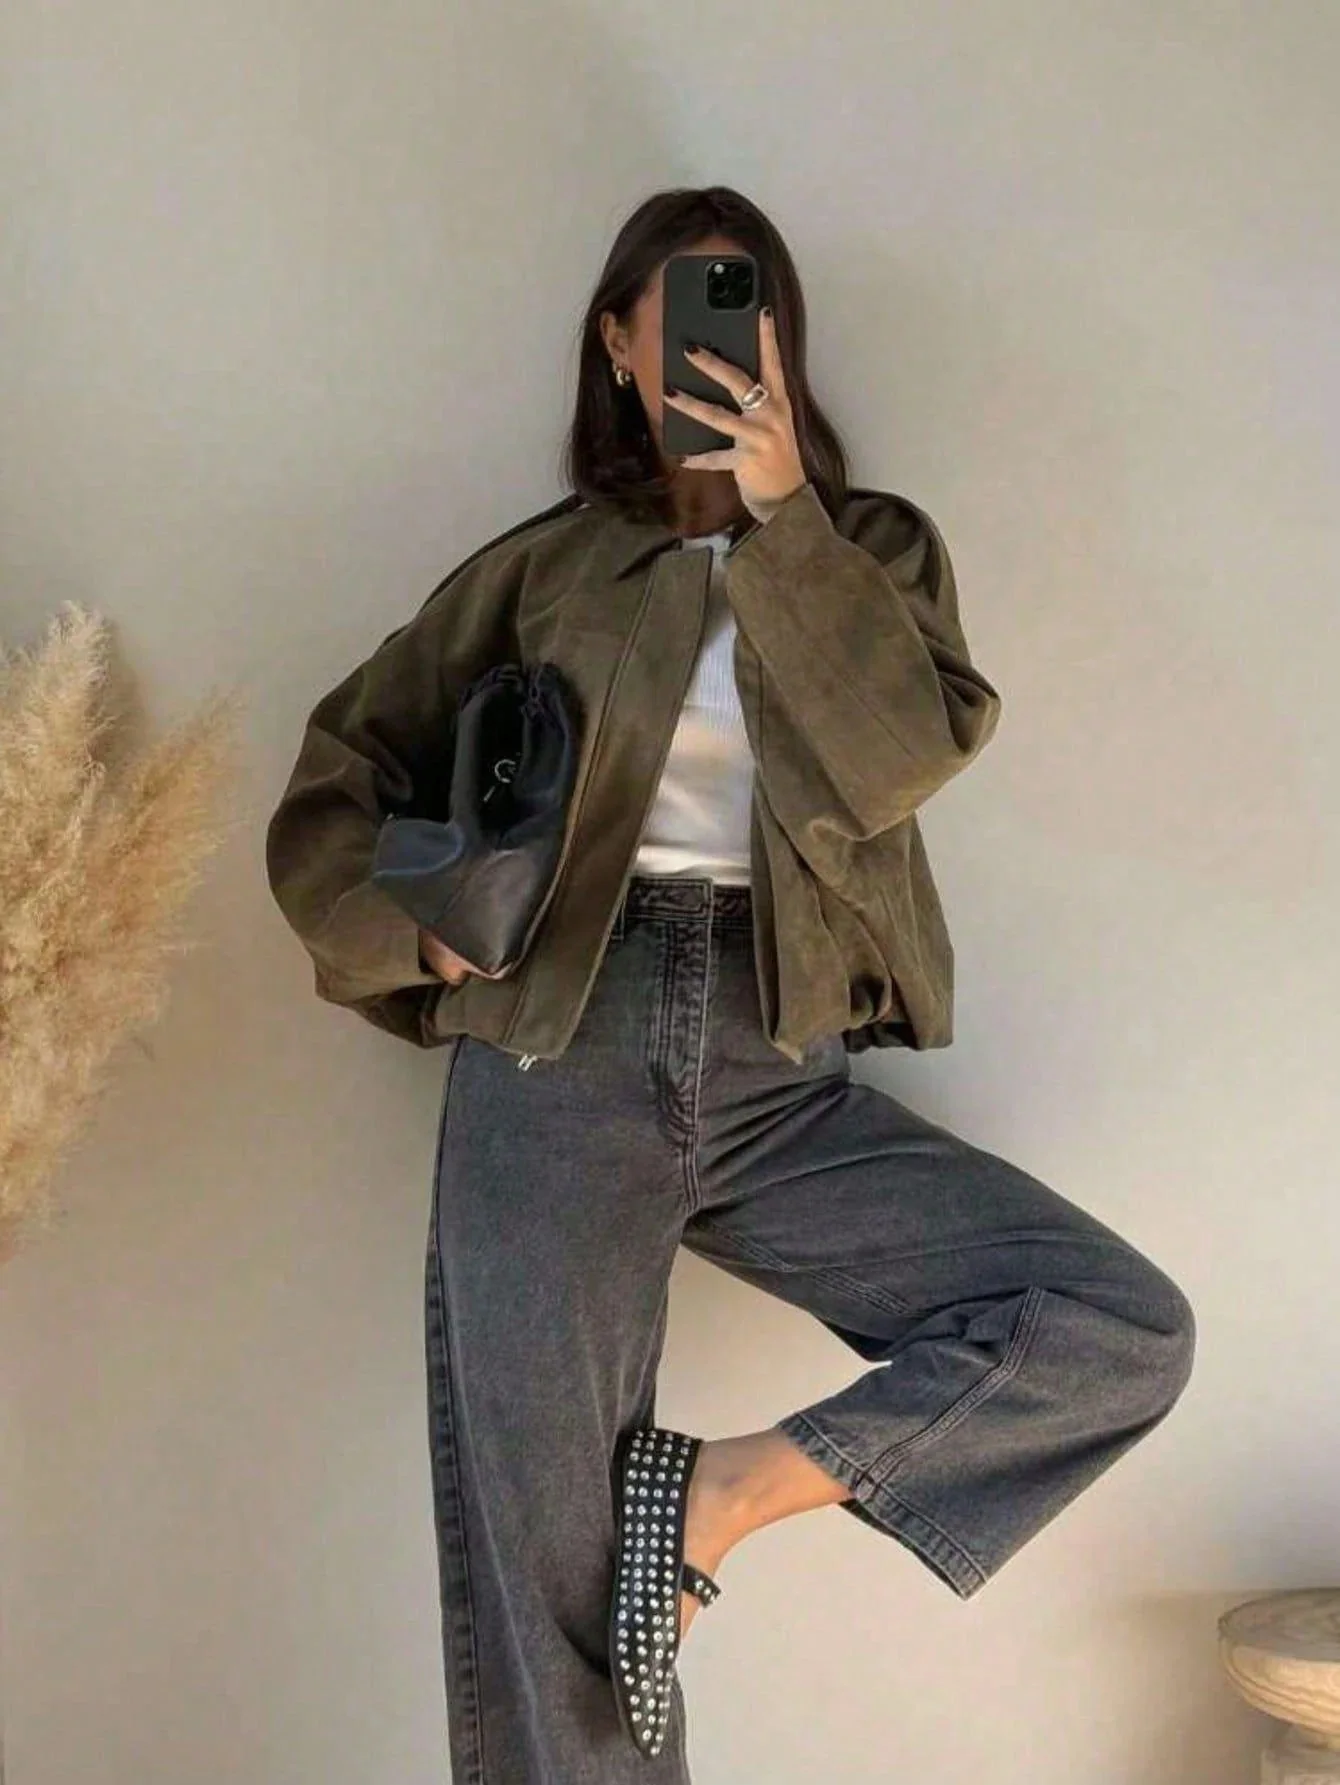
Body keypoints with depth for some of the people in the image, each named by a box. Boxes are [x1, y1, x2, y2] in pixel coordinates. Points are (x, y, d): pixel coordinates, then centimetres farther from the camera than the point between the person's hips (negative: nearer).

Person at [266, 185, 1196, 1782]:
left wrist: (779, 516, -10)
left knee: (1129, 1332, -12)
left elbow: (911, 754, -6)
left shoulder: (873, 545, 14)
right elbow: (332, 788, 13)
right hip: (562, 1053, -1)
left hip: (779, 1075, 2)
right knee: (544, 1568, -4)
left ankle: (737, 1485, -6)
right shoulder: (547, 564, 12)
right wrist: (432, 929, -5)